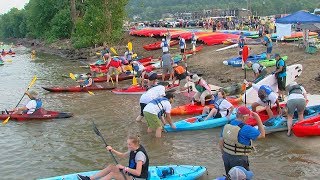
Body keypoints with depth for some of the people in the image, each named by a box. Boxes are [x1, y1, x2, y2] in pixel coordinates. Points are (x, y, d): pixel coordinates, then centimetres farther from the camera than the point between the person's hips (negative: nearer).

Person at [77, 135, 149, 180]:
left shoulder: (140, 154, -25)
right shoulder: (134, 150, 4)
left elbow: (138, 172, -32)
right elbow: (122, 155, 18)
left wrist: (125, 168, -30)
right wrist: (112, 150, 2)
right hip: (131, 173, 10)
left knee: (113, 174, -20)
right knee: (111, 167, 3)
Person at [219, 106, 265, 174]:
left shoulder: (227, 126, -1)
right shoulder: (246, 129, -21)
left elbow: (221, 143, 7)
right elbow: (262, 135, -9)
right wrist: (258, 119, -5)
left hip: (226, 157, 7)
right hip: (239, 160, -7)